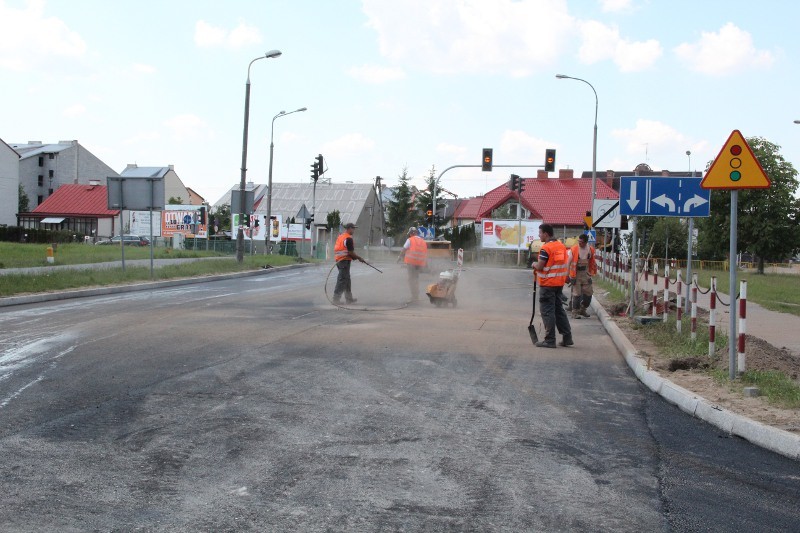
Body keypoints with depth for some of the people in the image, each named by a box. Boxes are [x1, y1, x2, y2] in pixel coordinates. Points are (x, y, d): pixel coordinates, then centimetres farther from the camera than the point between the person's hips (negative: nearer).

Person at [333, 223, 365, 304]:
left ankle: (349, 298, 23)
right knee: (342, 280, -6)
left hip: (338, 260, 10)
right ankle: (336, 298, -8)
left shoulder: (340, 237, 14)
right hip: (345, 260, -10)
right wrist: (359, 258, -4)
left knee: (347, 279, 16)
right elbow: (351, 252, -18)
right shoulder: (348, 238, -15)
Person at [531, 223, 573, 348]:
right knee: (559, 309, 16)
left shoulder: (546, 248, -17)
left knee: (548, 311, -2)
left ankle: (550, 340, 0)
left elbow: (539, 266, -19)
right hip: (560, 283, 8)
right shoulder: (562, 246, 8)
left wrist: (534, 264, 3)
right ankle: (567, 337, 16)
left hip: (547, 284, -8)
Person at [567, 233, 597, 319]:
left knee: (588, 293, 7)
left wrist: (593, 271, 8)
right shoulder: (574, 249, -10)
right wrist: (567, 275, -10)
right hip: (576, 274, -4)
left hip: (586, 274, 4)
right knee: (577, 294, -3)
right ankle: (575, 312, 6)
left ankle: (582, 310, 25)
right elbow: (569, 263, -7)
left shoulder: (590, 249, 3)